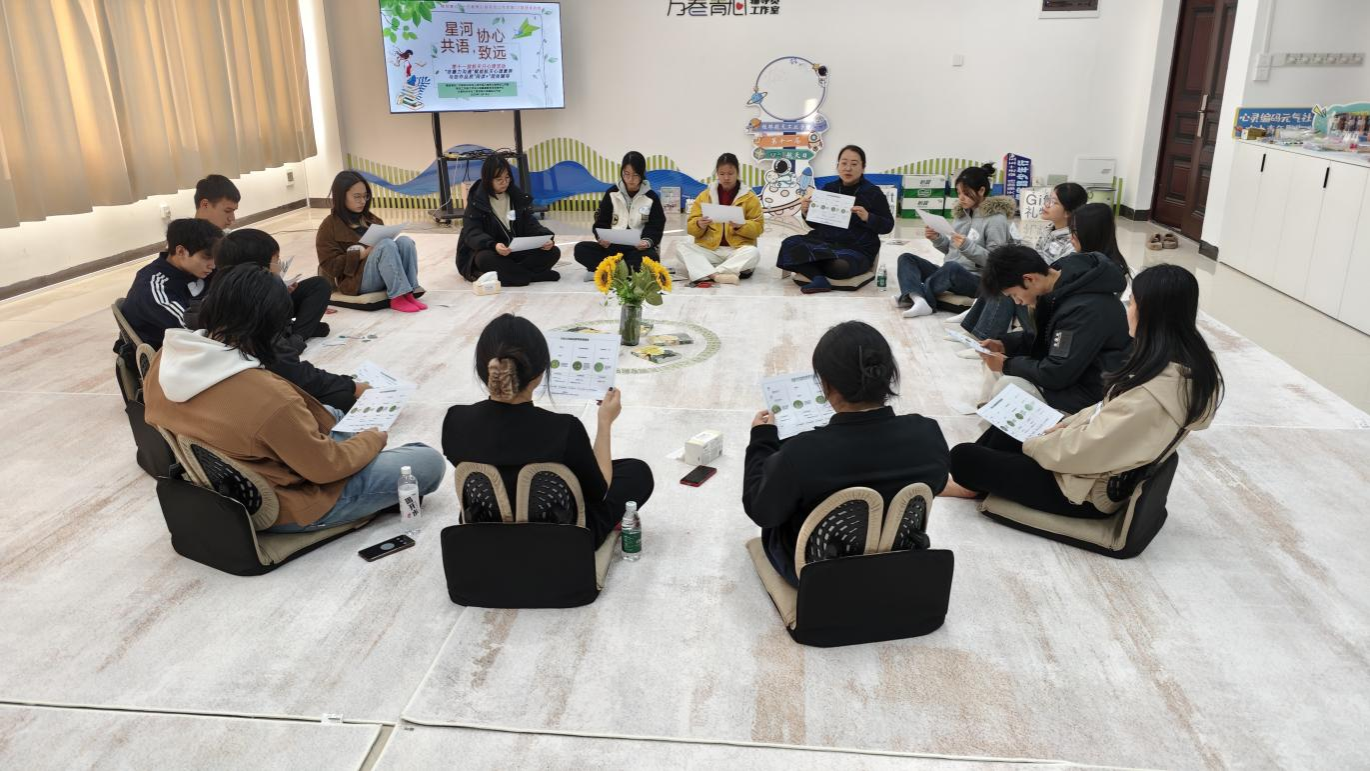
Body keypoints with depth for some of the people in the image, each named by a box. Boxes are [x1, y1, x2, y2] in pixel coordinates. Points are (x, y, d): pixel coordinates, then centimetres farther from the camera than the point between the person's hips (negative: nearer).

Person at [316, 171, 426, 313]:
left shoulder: (371, 219, 18)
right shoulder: (329, 226, -1)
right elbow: (330, 266, -9)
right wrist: (364, 253, -18)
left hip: (383, 274, 6)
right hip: (356, 280, -6)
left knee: (404, 241, -20)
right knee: (386, 244, -30)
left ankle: (410, 293, -27)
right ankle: (398, 297, -33)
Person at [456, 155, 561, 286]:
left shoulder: (519, 197, 6)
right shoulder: (476, 201, -8)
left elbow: (531, 224, 1)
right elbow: (472, 233, -18)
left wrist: (545, 237, -24)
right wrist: (493, 245, -40)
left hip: (517, 251, 4)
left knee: (553, 252, -18)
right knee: (485, 259, -40)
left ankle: (504, 273, -27)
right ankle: (535, 275, -31)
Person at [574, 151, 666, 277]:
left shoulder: (651, 197, 1)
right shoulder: (612, 193, 6)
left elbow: (655, 227, -3)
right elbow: (602, 222, 5)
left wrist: (648, 241, -27)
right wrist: (602, 238, -19)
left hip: (639, 248, -2)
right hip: (613, 246, 2)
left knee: (651, 258, -38)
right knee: (580, 249, -22)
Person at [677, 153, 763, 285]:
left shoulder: (749, 196, 5)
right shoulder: (705, 195, 9)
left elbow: (758, 227, 0)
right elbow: (690, 227, 5)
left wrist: (740, 226, -20)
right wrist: (699, 225, -19)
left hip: (737, 250, -1)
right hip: (709, 249, 2)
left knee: (754, 252, -34)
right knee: (681, 248, -25)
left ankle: (704, 273, -35)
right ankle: (716, 275, -43)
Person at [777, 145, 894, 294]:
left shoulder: (873, 193, 0)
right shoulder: (829, 188, 9)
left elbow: (888, 226, 0)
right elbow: (816, 224, 16)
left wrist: (868, 217, -19)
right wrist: (807, 212, -6)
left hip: (857, 249, -4)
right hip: (824, 242, 4)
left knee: (838, 266, -38)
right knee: (790, 244, -20)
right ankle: (819, 279, -33)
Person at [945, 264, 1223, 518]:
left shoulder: (1154, 392, -34)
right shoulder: (1190, 362, -5)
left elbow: (1086, 448, -26)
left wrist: (1032, 445, -10)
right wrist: (1070, 423, 4)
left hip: (1089, 490, -9)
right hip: (1103, 466, 9)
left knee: (963, 457, 2)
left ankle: (975, 484, 34)